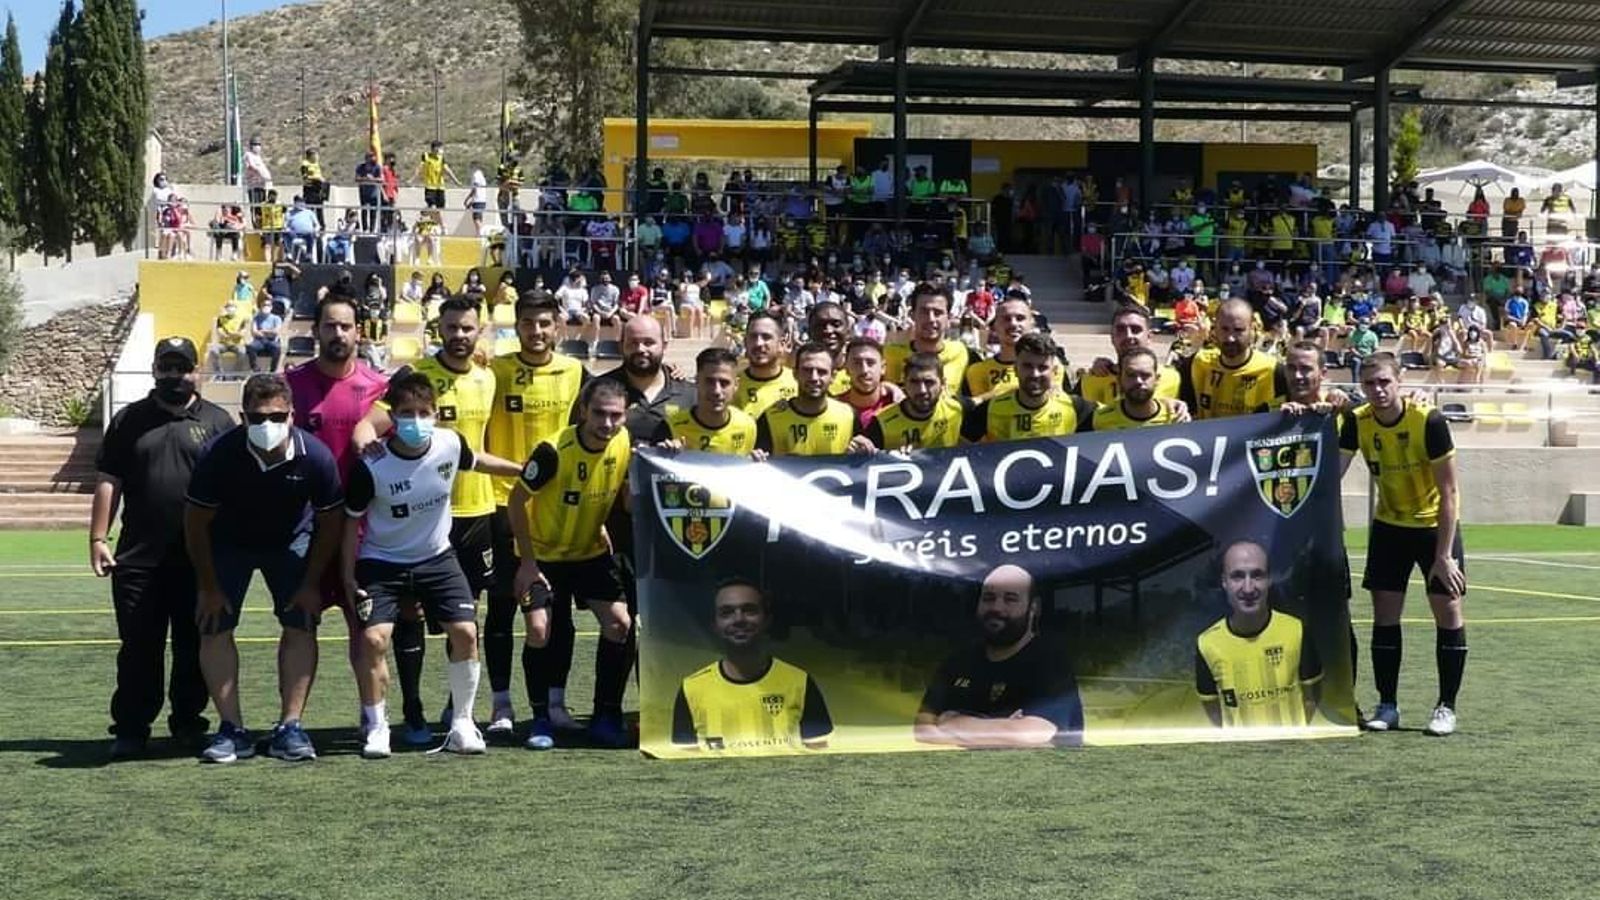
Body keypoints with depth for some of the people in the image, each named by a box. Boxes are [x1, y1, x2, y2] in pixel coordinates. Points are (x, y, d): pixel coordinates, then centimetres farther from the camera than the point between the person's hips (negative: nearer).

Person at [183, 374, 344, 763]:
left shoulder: (315, 457, -27)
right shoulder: (219, 454, -30)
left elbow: (329, 522, -11)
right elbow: (196, 522, -17)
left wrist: (311, 584, -9)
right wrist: (208, 586, -12)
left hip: (291, 542, 1)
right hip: (229, 543, -1)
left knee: (301, 625, -8)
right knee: (215, 628, -9)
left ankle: (289, 727, -3)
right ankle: (232, 730, -4)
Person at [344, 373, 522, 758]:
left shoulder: (449, 445, -13)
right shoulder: (372, 467, -22)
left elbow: (476, 461, 12)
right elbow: (352, 521, -9)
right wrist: (349, 577, -8)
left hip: (436, 558, 3)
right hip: (382, 563, -3)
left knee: (465, 632, -10)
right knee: (373, 638, -18)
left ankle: (462, 723, 6)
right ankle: (376, 728, 1)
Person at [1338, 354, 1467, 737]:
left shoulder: (1429, 421, -24)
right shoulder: (1357, 422, -12)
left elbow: (1449, 493, -21)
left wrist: (1443, 556, -24)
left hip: (1436, 523, -3)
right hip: (1389, 525, 4)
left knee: (1448, 611, -7)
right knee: (1385, 614, 0)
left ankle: (1447, 707, 4)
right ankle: (1387, 706, 9)